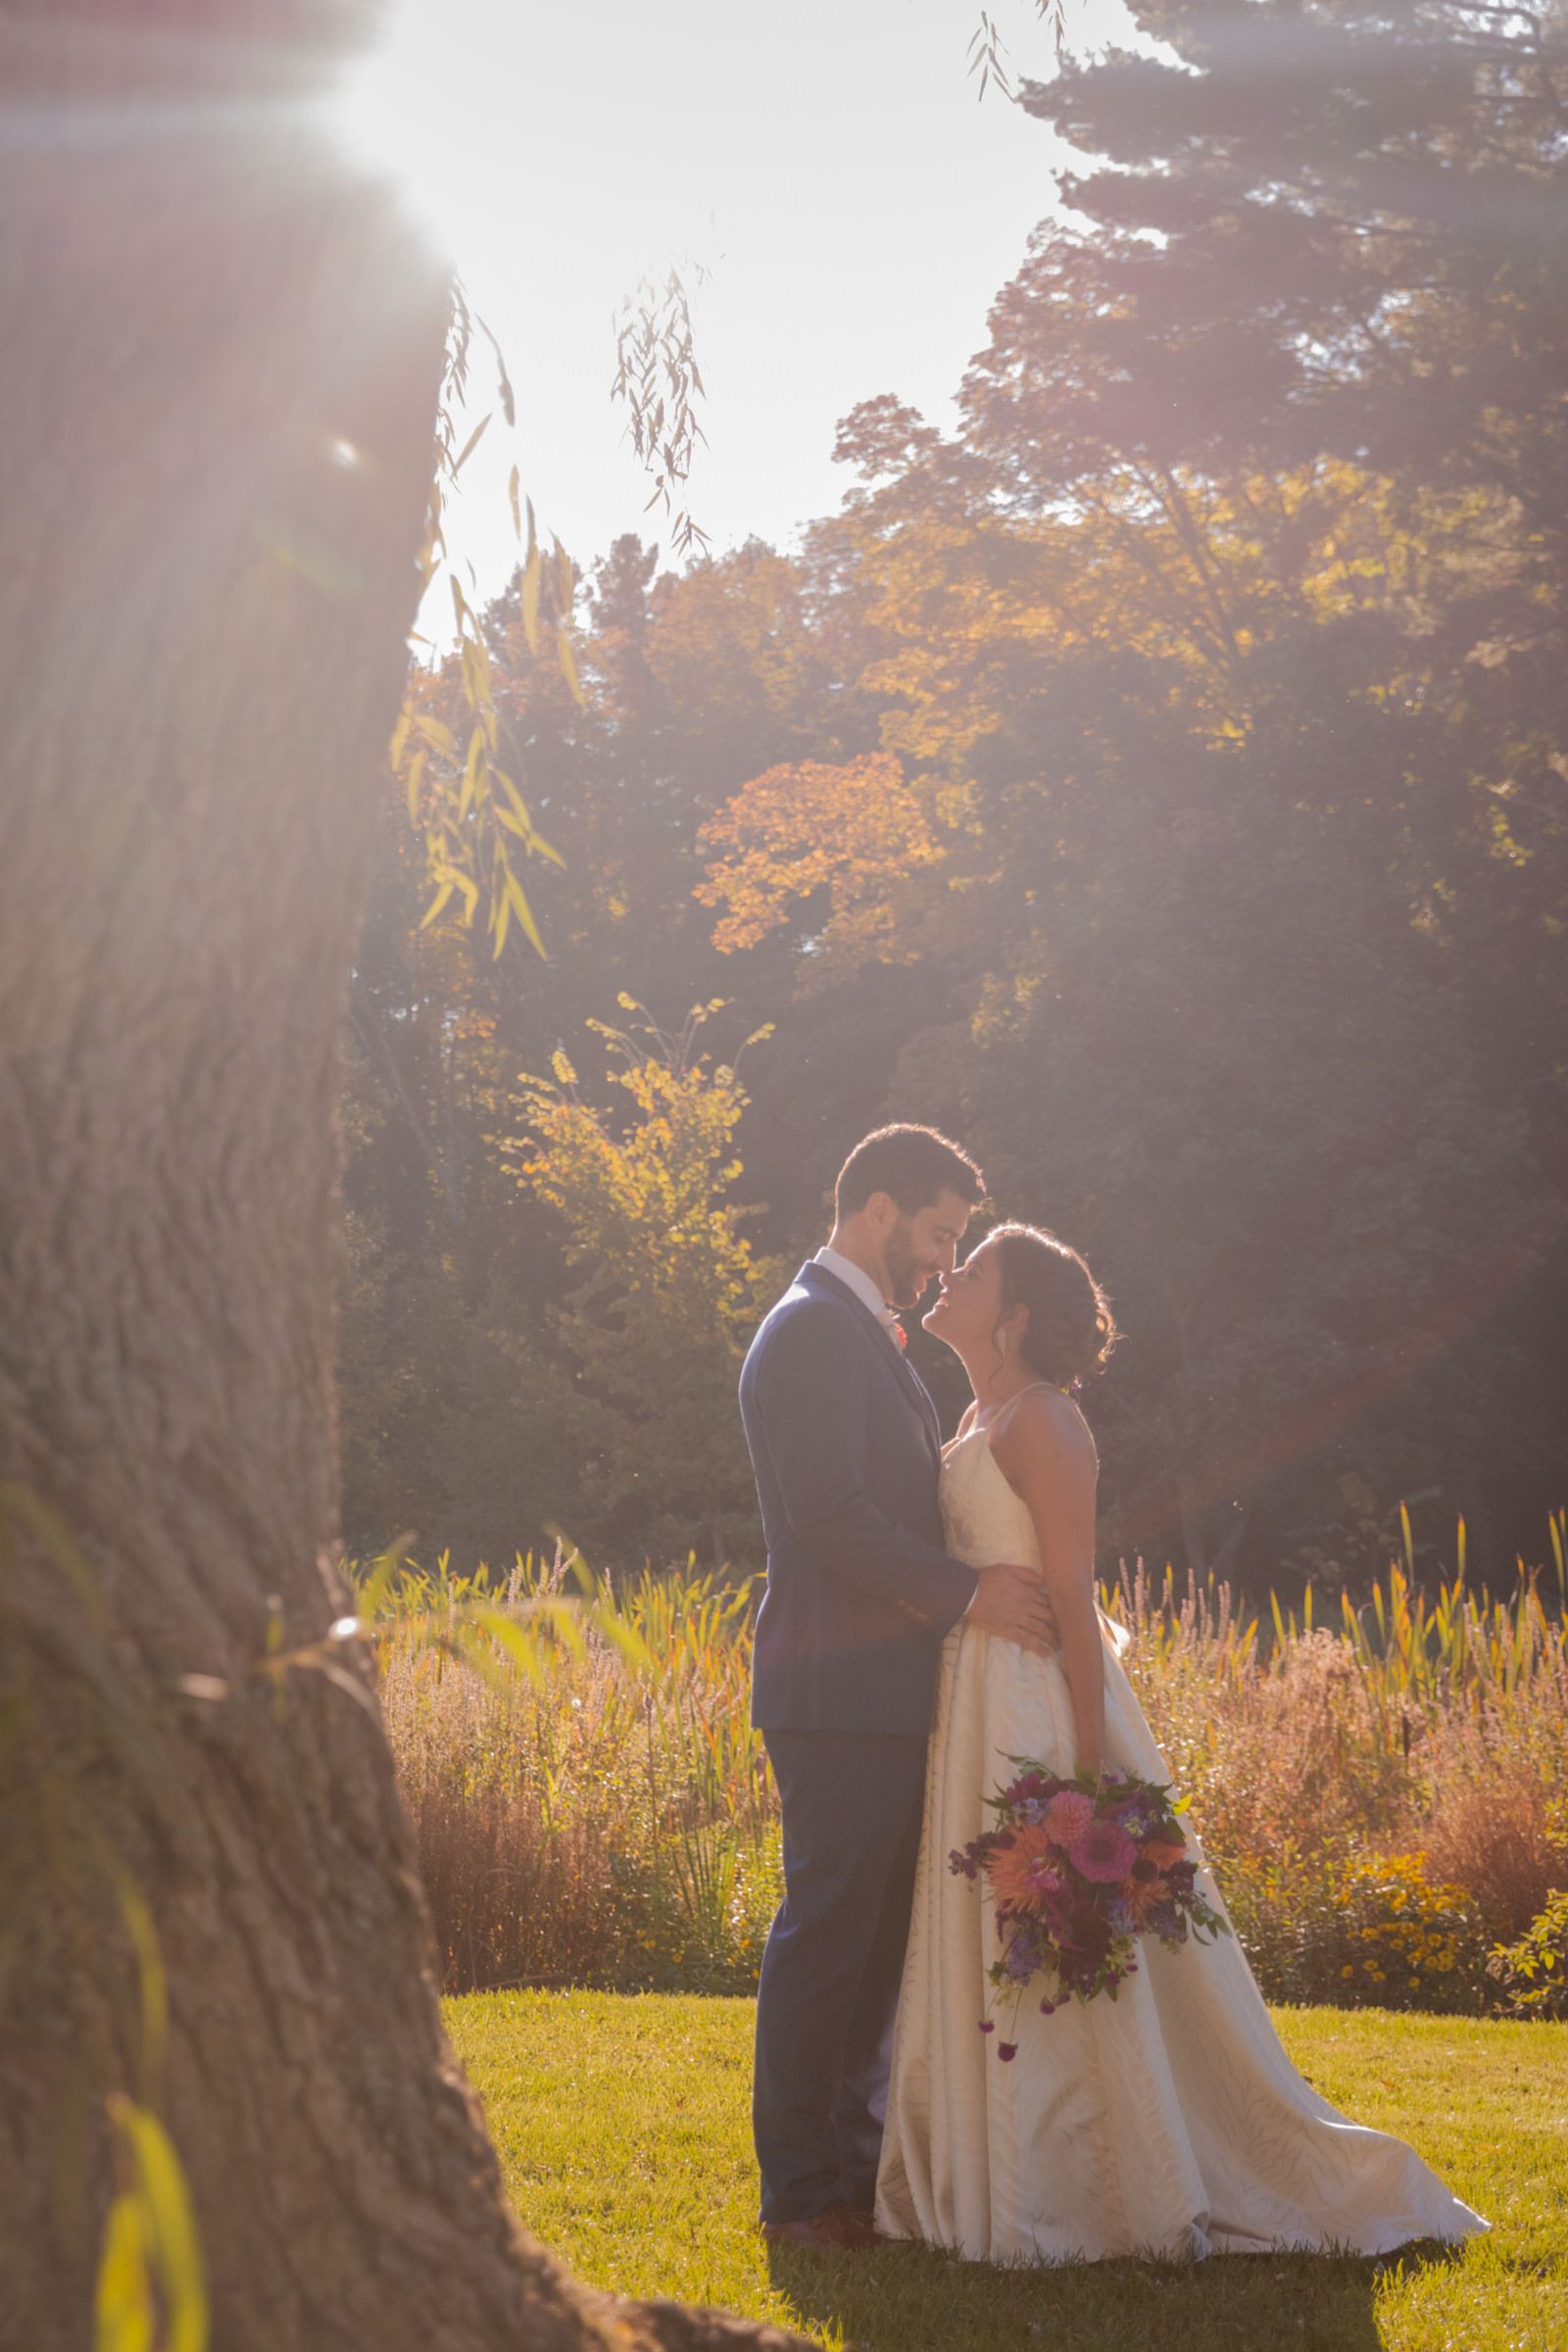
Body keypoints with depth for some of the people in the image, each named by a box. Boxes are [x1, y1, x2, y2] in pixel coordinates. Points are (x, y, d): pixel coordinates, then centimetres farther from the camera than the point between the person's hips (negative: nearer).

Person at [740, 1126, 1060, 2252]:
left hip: (886, 1692, 10)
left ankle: (854, 2164, 24)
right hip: (840, 1690, -10)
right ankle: (802, 2191, 4)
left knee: (875, 1938, 15)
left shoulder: (866, 1335, 19)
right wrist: (966, 1590, -18)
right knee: (827, 1936, -4)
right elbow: (830, 1515, -21)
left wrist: (988, 1577, 10)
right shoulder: (813, 1329, -13)